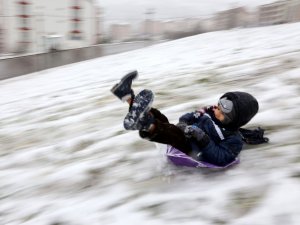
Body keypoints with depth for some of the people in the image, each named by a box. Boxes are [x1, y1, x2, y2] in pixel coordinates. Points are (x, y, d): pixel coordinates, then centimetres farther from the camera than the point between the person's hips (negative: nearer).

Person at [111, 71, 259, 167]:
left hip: (190, 153, -7)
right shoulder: (210, 113, 16)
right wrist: (182, 124, -5)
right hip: (177, 140, 7)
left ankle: (144, 124, -61)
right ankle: (128, 97, -30)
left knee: (175, 132, -37)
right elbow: (186, 117, 19)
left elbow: (221, 159, -18)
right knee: (159, 119, -14)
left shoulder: (234, 139, -4)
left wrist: (202, 138, -26)